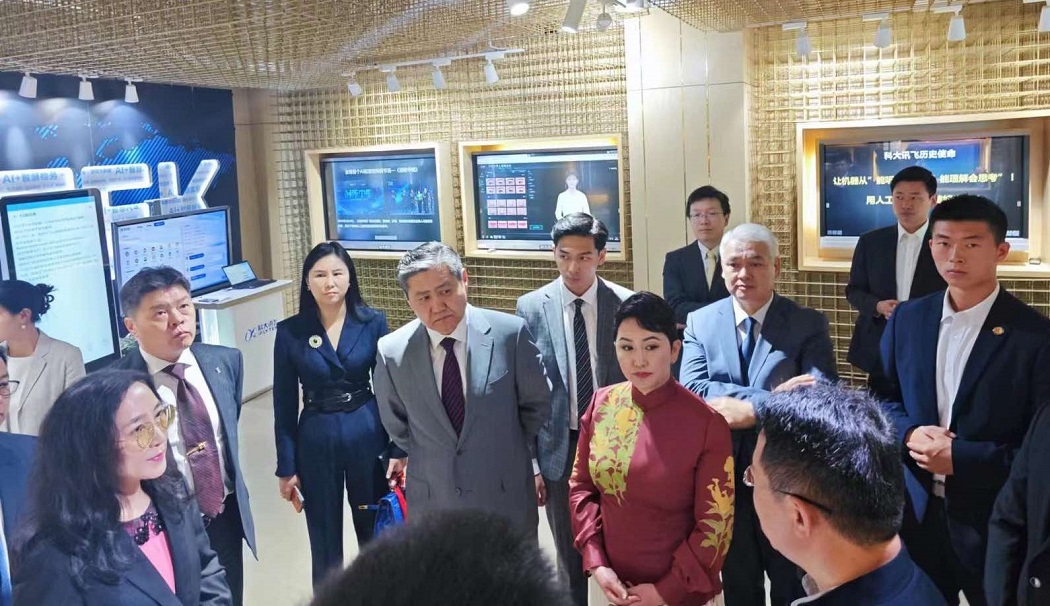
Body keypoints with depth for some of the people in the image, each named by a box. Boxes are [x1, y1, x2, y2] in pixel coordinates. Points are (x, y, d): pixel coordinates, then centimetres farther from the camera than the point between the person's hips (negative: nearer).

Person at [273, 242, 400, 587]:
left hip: (367, 435, 1)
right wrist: (286, 466, -1)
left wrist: (398, 447, -3)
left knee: (375, 531, 14)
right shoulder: (290, 332, -6)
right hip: (316, 441, 0)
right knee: (325, 540, 12)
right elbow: (285, 405, -1)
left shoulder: (374, 322, -5)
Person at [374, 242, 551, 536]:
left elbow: (538, 404, 1)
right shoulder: (391, 351, -9)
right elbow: (395, 425, 8)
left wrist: (511, 454, 6)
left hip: (506, 498, 0)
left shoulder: (511, 333, -12)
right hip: (431, 503, 1)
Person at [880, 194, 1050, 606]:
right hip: (915, 510, 4)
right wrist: (909, 433, -12)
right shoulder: (907, 318, 2)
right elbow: (880, 398, 8)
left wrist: (962, 458, -21)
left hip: (995, 522, -3)